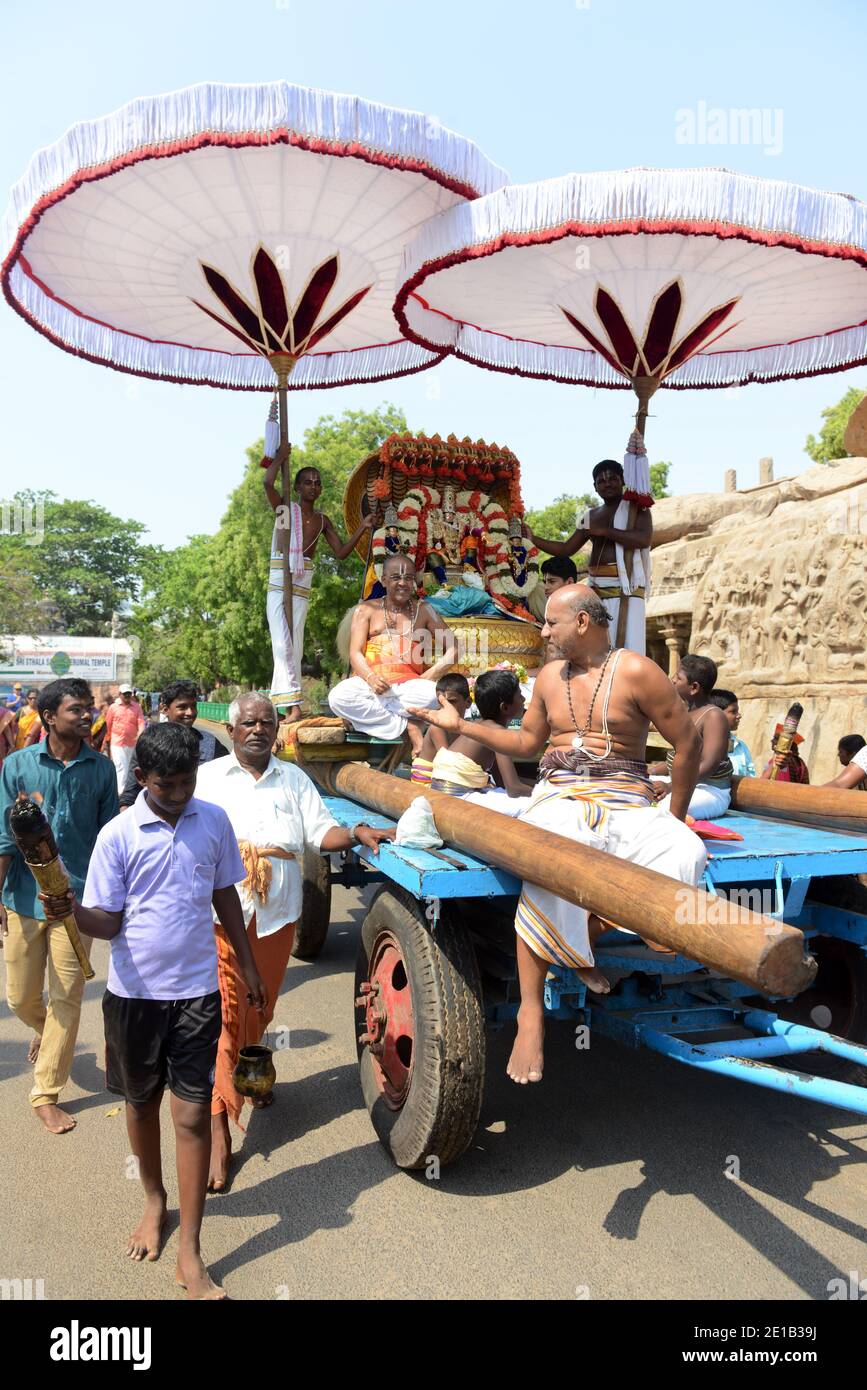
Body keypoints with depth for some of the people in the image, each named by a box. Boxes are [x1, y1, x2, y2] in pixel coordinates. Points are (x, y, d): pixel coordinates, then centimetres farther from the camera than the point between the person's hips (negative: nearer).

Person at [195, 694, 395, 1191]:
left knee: (260, 1012, 19)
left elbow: (321, 832, 1)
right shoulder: (207, 779, 2)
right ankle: (219, 1130, 1)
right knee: (222, 1019, -7)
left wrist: (357, 832, -15)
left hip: (277, 920, 3)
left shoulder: (294, 780, 9)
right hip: (221, 917, -3)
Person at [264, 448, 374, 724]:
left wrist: (362, 528, 1)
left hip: (304, 584, 4)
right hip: (279, 580, -4)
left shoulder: (322, 520, 16)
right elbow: (267, 481, -14)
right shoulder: (284, 508, 4)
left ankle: (286, 705, 7)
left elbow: (341, 552, 11)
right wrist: (281, 456, 1)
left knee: (295, 646, 3)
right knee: (283, 644, -14)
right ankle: (293, 705, -21)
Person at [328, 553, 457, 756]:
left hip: (408, 683, 0)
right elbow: (355, 653, 4)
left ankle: (366, 714, -24)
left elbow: (453, 649, 12)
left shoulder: (424, 611, 18)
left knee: (433, 693, -35)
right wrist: (371, 678, -19)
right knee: (339, 697, -34)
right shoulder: (366, 610, 16)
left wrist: (429, 675, -7)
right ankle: (407, 727, -27)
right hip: (368, 680, 0)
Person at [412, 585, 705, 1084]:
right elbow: (527, 741, 27)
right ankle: (531, 1013, -28)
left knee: (684, 856, -34)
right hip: (559, 795, 2)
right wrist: (460, 725, 24)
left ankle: (585, 938, -17)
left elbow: (688, 742, 0)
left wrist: (675, 816, 2)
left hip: (624, 798, -1)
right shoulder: (550, 676, 15)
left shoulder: (635, 671, -2)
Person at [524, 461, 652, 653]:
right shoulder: (591, 517, 20)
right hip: (596, 589, 5)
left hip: (626, 587, -5)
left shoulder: (636, 507, 4)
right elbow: (566, 549, 21)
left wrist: (604, 531, -12)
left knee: (626, 644, -13)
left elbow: (644, 539, -14)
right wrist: (533, 538, 11)